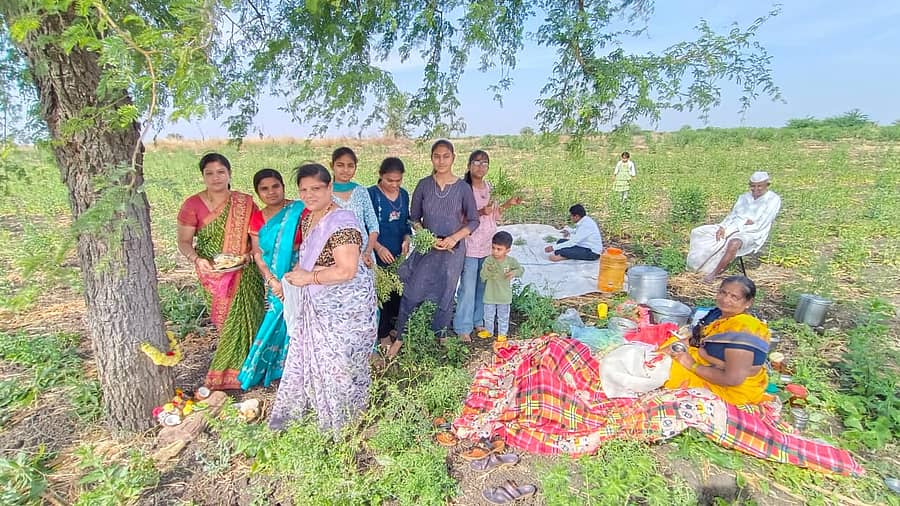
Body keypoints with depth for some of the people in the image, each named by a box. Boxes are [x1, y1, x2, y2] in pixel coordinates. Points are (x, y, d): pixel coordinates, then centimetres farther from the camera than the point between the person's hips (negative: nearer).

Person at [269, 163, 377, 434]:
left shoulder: (341, 222, -24)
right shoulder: (308, 218, 5)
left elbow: (346, 271, -29)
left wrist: (308, 277, -20)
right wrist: (298, 271, 3)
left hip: (343, 306, -8)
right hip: (316, 304, 9)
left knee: (338, 362, 9)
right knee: (306, 354, 22)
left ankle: (341, 422, 34)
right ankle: (294, 409, 44)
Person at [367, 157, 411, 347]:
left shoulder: (404, 194, 7)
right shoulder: (371, 194, -10)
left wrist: (406, 239, -3)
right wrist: (379, 248, -19)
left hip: (398, 254, 5)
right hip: (378, 255, -5)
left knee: (397, 291, 12)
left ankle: (393, 327, 31)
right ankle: (383, 334, 17)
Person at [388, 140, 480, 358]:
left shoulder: (463, 188, -6)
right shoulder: (424, 185, -3)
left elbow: (473, 221, 0)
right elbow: (414, 217, 3)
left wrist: (454, 238, -15)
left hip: (452, 249, 0)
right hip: (426, 248, 1)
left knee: (445, 294, 10)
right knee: (412, 292, -1)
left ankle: (440, 338, 30)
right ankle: (400, 337, 15)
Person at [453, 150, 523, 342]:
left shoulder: (489, 187, 9)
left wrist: (507, 204, 4)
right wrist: (480, 212, -25)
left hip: (488, 245, 6)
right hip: (470, 246, -6)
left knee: (484, 286, 14)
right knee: (468, 287, -1)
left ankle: (478, 321, 30)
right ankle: (463, 328, 12)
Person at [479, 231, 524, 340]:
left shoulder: (511, 261, -12)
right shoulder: (488, 260, -14)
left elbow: (521, 269, 1)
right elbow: (483, 277, -15)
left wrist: (514, 272, -19)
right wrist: (487, 270, -35)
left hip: (504, 295, 0)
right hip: (490, 295, 1)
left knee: (503, 316, 15)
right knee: (488, 315, 18)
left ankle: (502, 333, 33)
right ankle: (488, 330, 39)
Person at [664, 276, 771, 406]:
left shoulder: (743, 330, -29)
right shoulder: (719, 314, -2)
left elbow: (733, 379, -31)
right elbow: (700, 339, 10)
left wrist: (692, 366, -22)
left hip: (730, 389, -9)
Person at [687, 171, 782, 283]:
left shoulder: (773, 200, -3)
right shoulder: (744, 197, 17)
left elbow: (760, 226, -12)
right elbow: (732, 216, 13)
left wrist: (736, 229, -18)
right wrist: (722, 227, -8)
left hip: (752, 234, -7)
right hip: (733, 228, 7)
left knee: (733, 243, -42)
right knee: (698, 232, -9)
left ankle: (714, 273, -25)